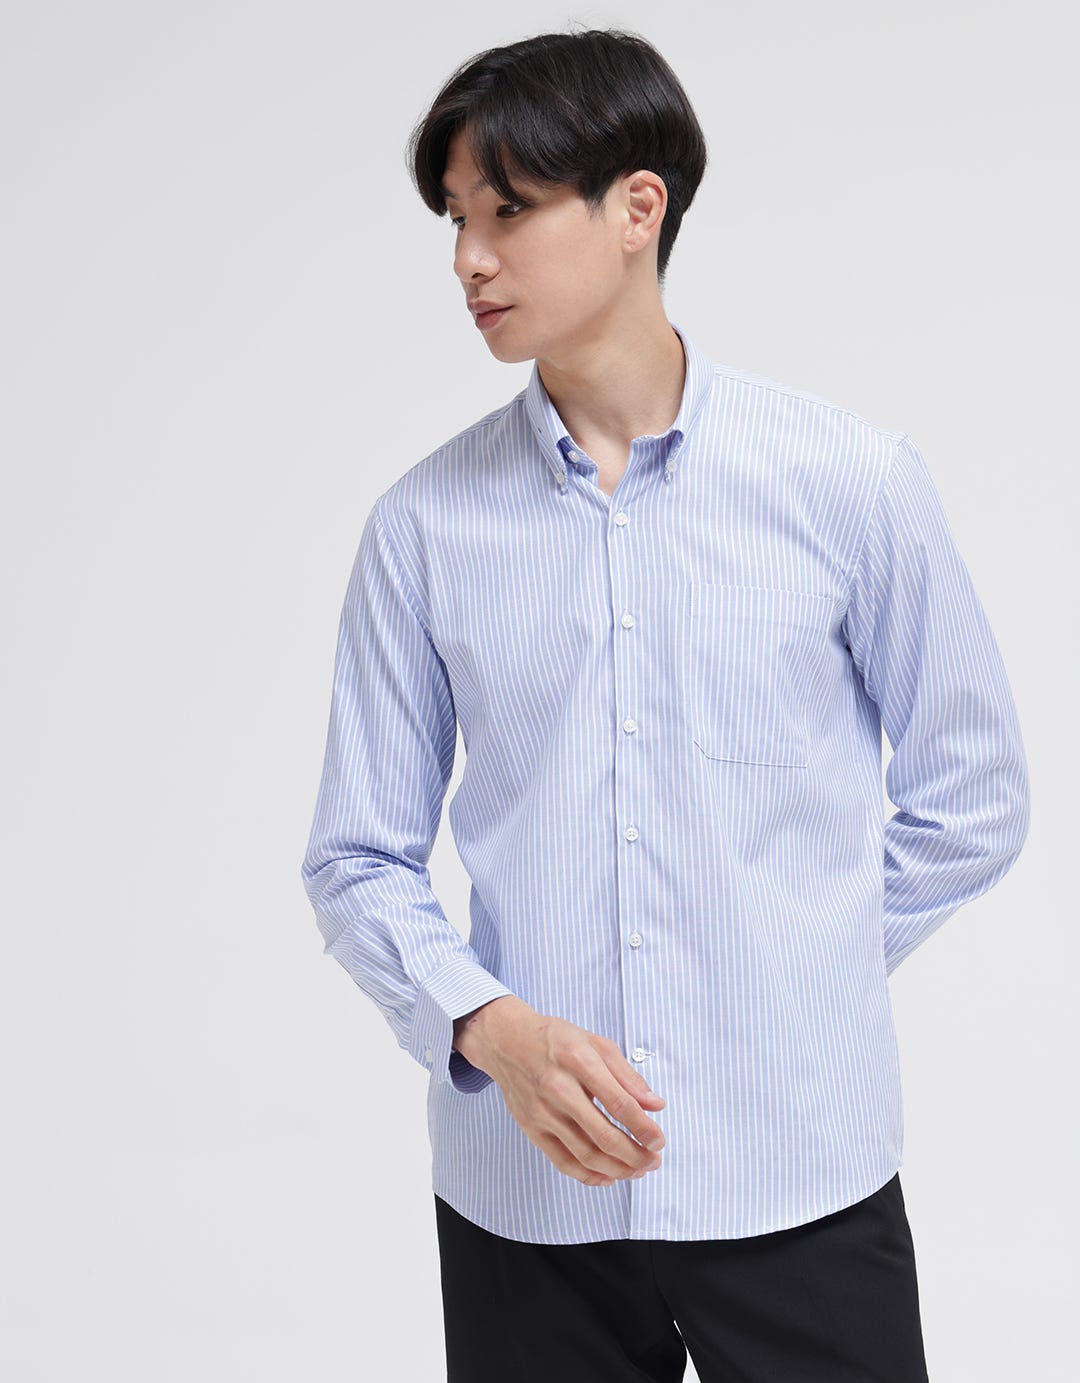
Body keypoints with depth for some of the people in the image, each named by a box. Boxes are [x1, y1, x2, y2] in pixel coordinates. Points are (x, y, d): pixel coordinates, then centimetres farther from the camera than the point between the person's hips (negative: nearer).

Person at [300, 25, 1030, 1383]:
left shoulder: (854, 480, -3)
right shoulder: (423, 523, 0)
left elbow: (971, 797, 6)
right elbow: (359, 858, 2)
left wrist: (792, 971, 4)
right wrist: (492, 1028, -14)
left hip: (799, 1180, -1)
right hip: (520, 1190, 1)